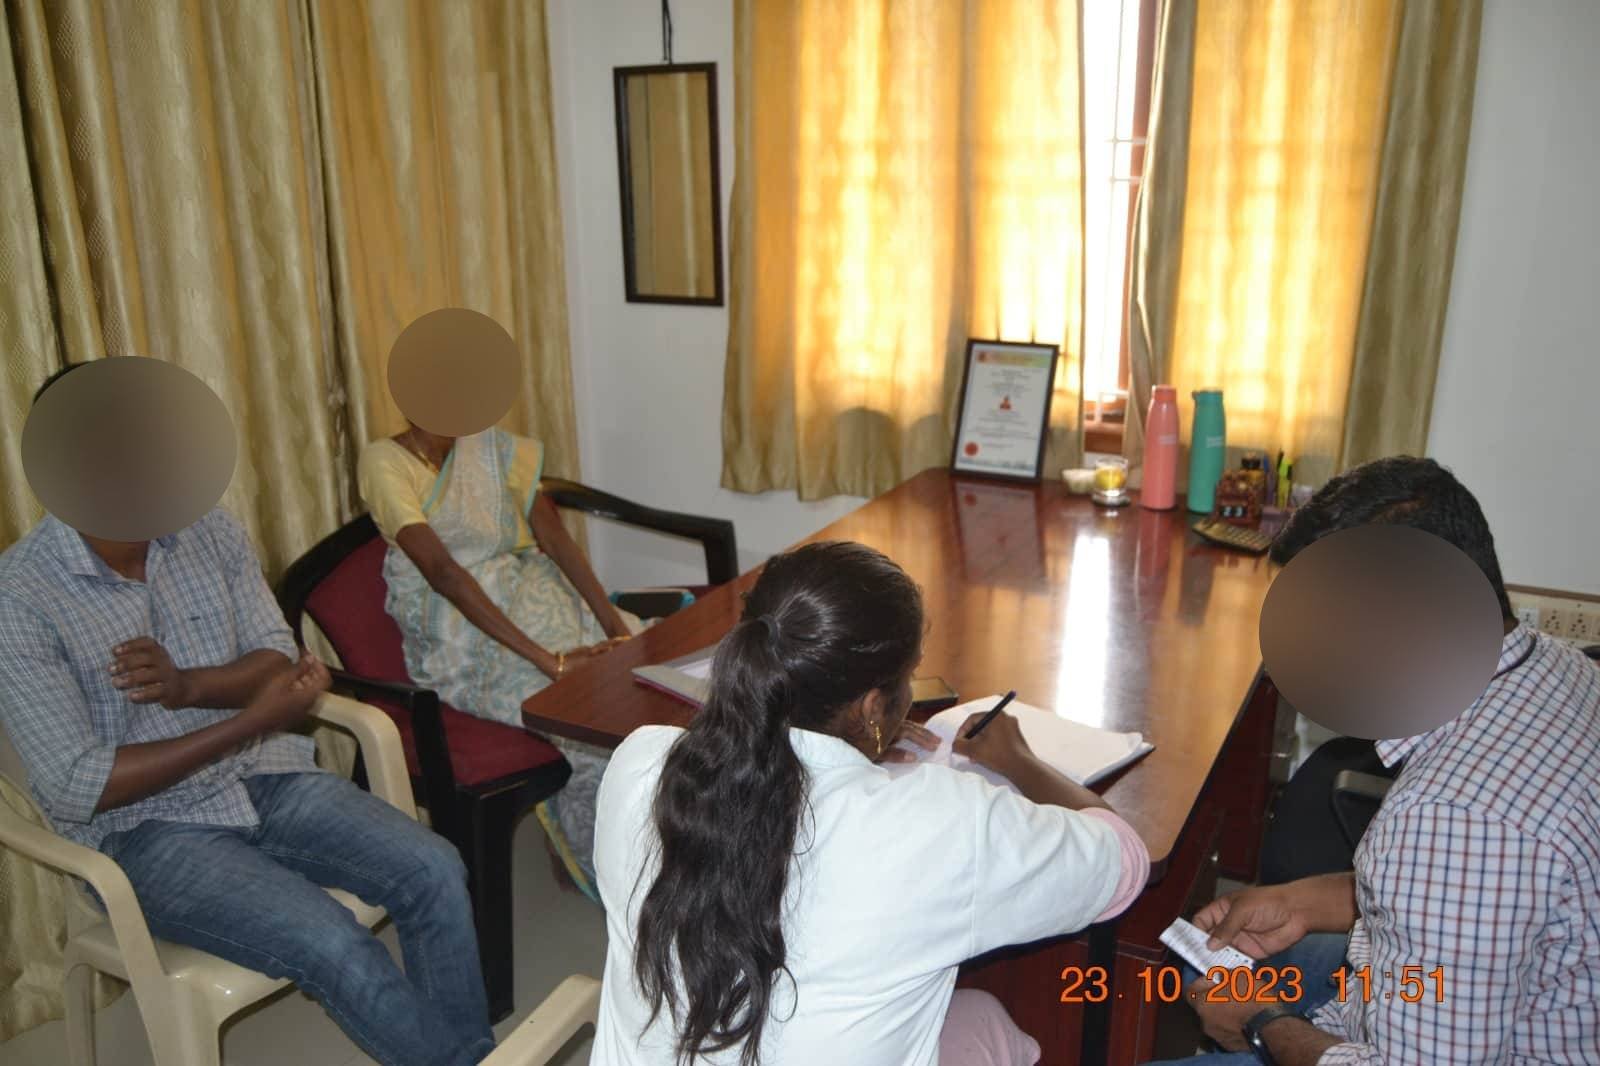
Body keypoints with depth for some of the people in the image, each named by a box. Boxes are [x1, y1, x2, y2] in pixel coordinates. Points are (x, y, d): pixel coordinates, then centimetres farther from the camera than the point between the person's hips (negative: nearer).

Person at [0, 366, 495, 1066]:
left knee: (436, 873, -14)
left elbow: (278, 658, 1)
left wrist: (190, 686, -21)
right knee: (336, 947, -24)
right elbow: (77, 788, -18)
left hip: (264, 777, 5)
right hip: (144, 827, -5)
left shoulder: (211, 533, -1)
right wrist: (252, 720, -22)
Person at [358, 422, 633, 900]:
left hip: (529, 599, 5)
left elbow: (557, 539, -2)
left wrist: (616, 626, -16)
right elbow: (444, 573, -21)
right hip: (459, 634, -5)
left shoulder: (494, 447, 7)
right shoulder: (385, 461, -10)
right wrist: (544, 658, -29)